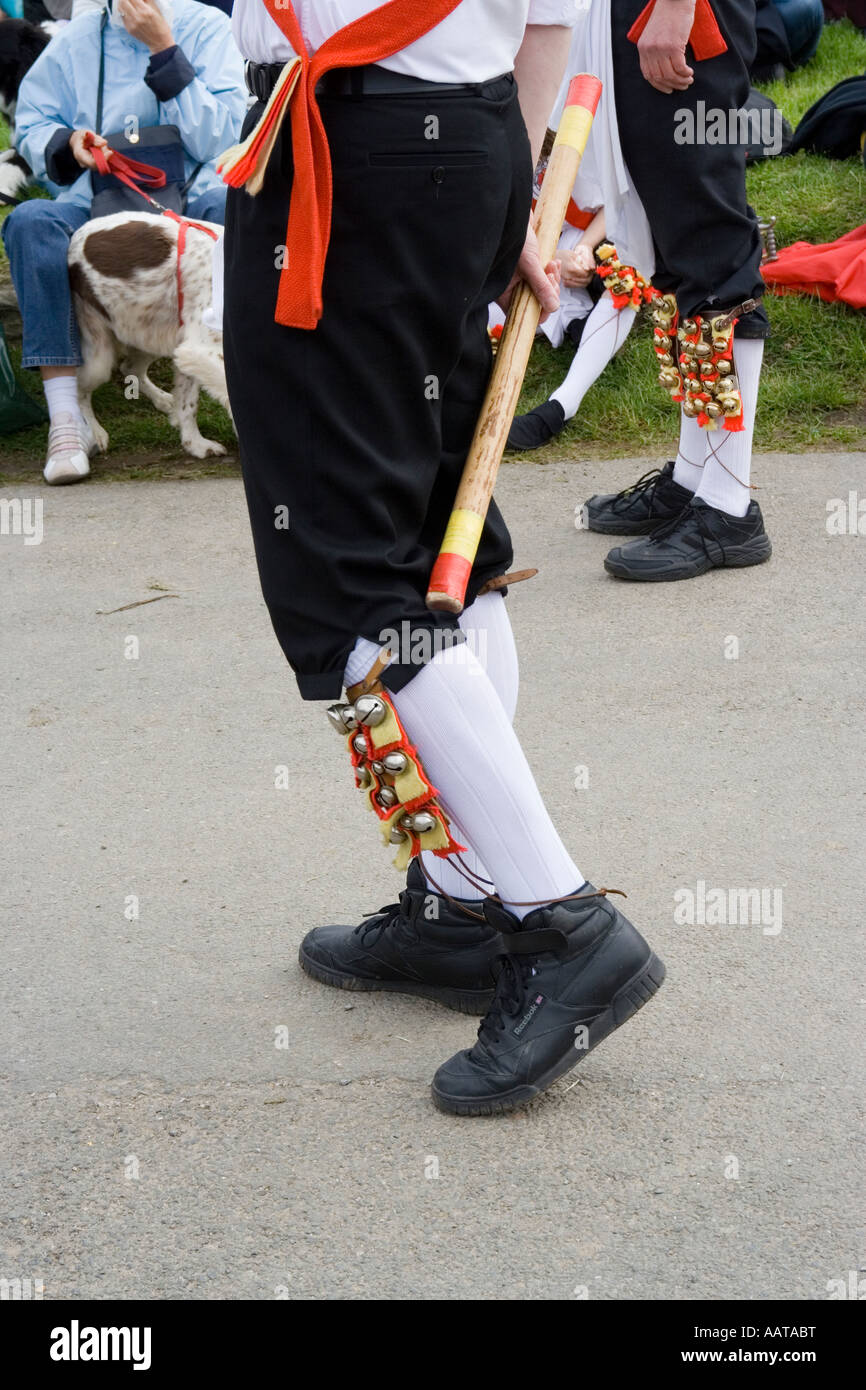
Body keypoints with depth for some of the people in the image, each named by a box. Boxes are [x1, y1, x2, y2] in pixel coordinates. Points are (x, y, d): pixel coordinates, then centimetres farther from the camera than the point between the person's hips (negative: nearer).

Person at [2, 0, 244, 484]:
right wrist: (67, 143, -9)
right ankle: (66, 419, -32)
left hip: (190, 196, -2)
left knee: (235, 203, -36)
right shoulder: (76, 41, 11)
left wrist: (163, 49, -12)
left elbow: (219, 138, -6)